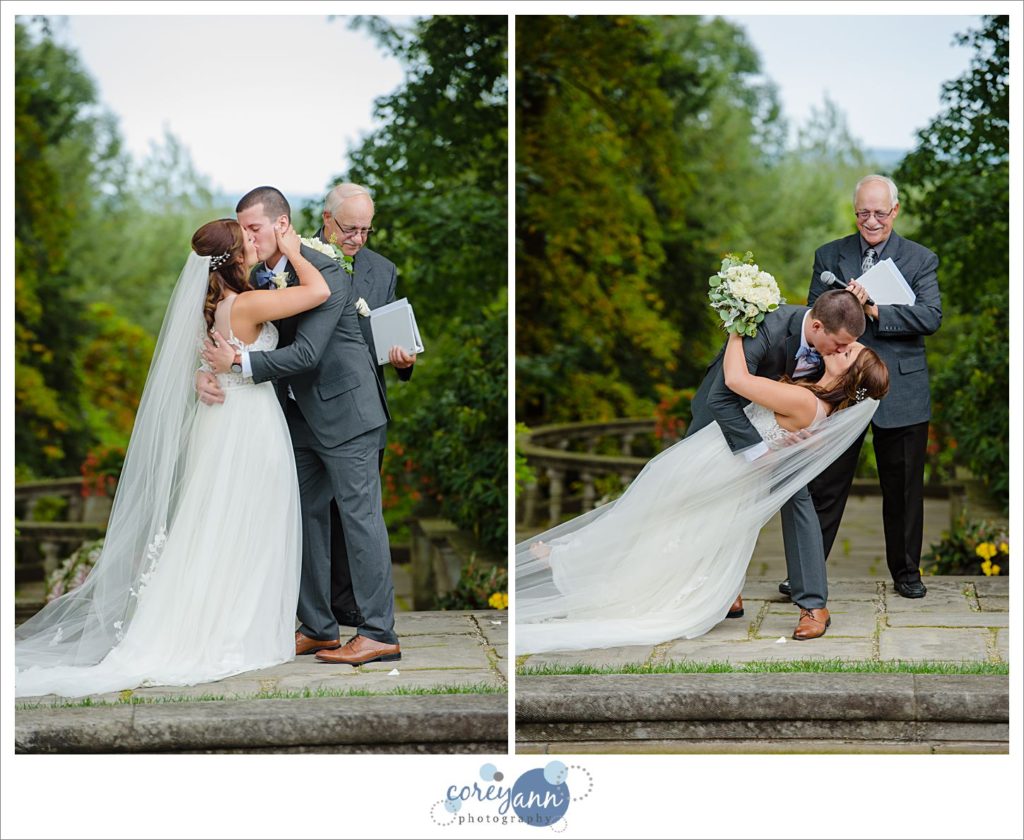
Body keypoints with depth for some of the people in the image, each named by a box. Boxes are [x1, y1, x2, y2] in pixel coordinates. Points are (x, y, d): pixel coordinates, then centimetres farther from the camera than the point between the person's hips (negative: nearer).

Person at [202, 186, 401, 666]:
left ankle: (379, 634, -3)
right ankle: (318, 629, 18)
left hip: (342, 409, -8)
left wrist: (239, 363, -28)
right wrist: (209, 369, -8)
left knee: (360, 515, -6)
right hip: (299, 415, 8)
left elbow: (306, 352, -26)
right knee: (306, 516, 10)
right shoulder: (258, 275, 4)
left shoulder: (323, 273, -19)